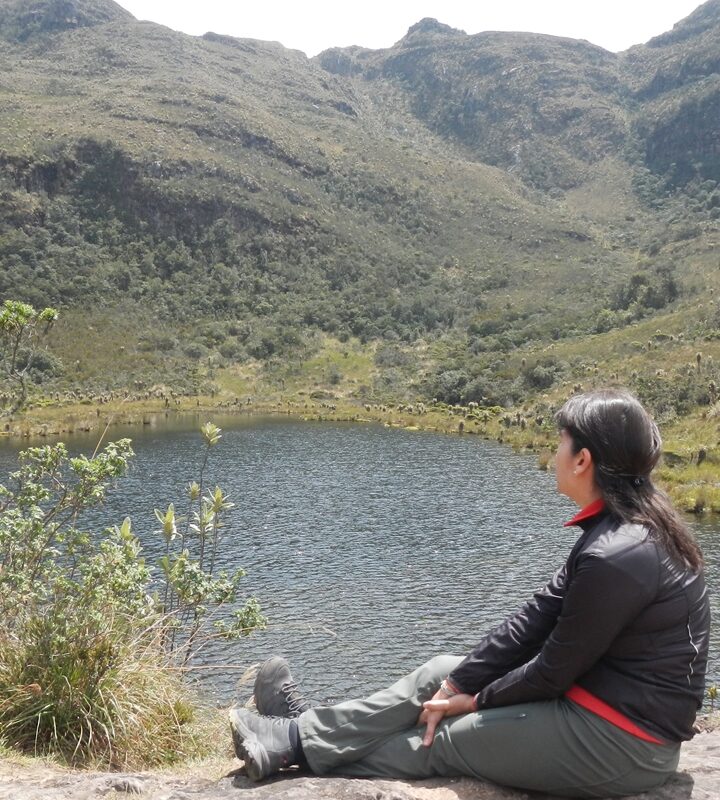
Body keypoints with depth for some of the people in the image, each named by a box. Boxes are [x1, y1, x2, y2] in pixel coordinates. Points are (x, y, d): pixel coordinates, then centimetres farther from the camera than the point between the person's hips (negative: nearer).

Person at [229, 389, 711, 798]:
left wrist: (477, 700, -3)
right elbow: (537, 617, 2)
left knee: (440, 740, -2)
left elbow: (554, 671, -20)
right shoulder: (626, 528, 3)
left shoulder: (616, 558, -29)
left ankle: (302, 747, 15)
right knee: (442, 672, 6)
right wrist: (458, 683, -1)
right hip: (609, 702, 8)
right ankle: (303, 731, 11)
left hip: (620, 741, -8)